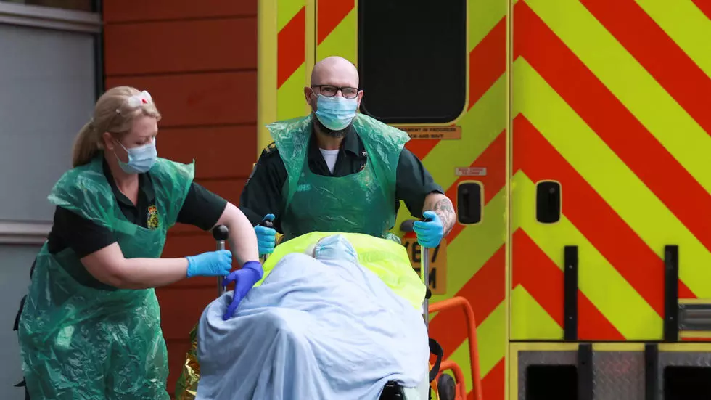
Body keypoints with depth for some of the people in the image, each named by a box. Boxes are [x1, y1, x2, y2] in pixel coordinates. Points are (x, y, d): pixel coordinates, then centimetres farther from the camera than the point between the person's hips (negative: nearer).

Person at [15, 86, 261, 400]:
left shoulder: (164, 179, -9)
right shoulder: (80, 193, -25)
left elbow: (232, 217, -2)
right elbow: (116, 271, -29)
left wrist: (250, 267, -21)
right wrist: (196, 265, -28)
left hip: (134, 322, 5)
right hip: (68, 327, -5)